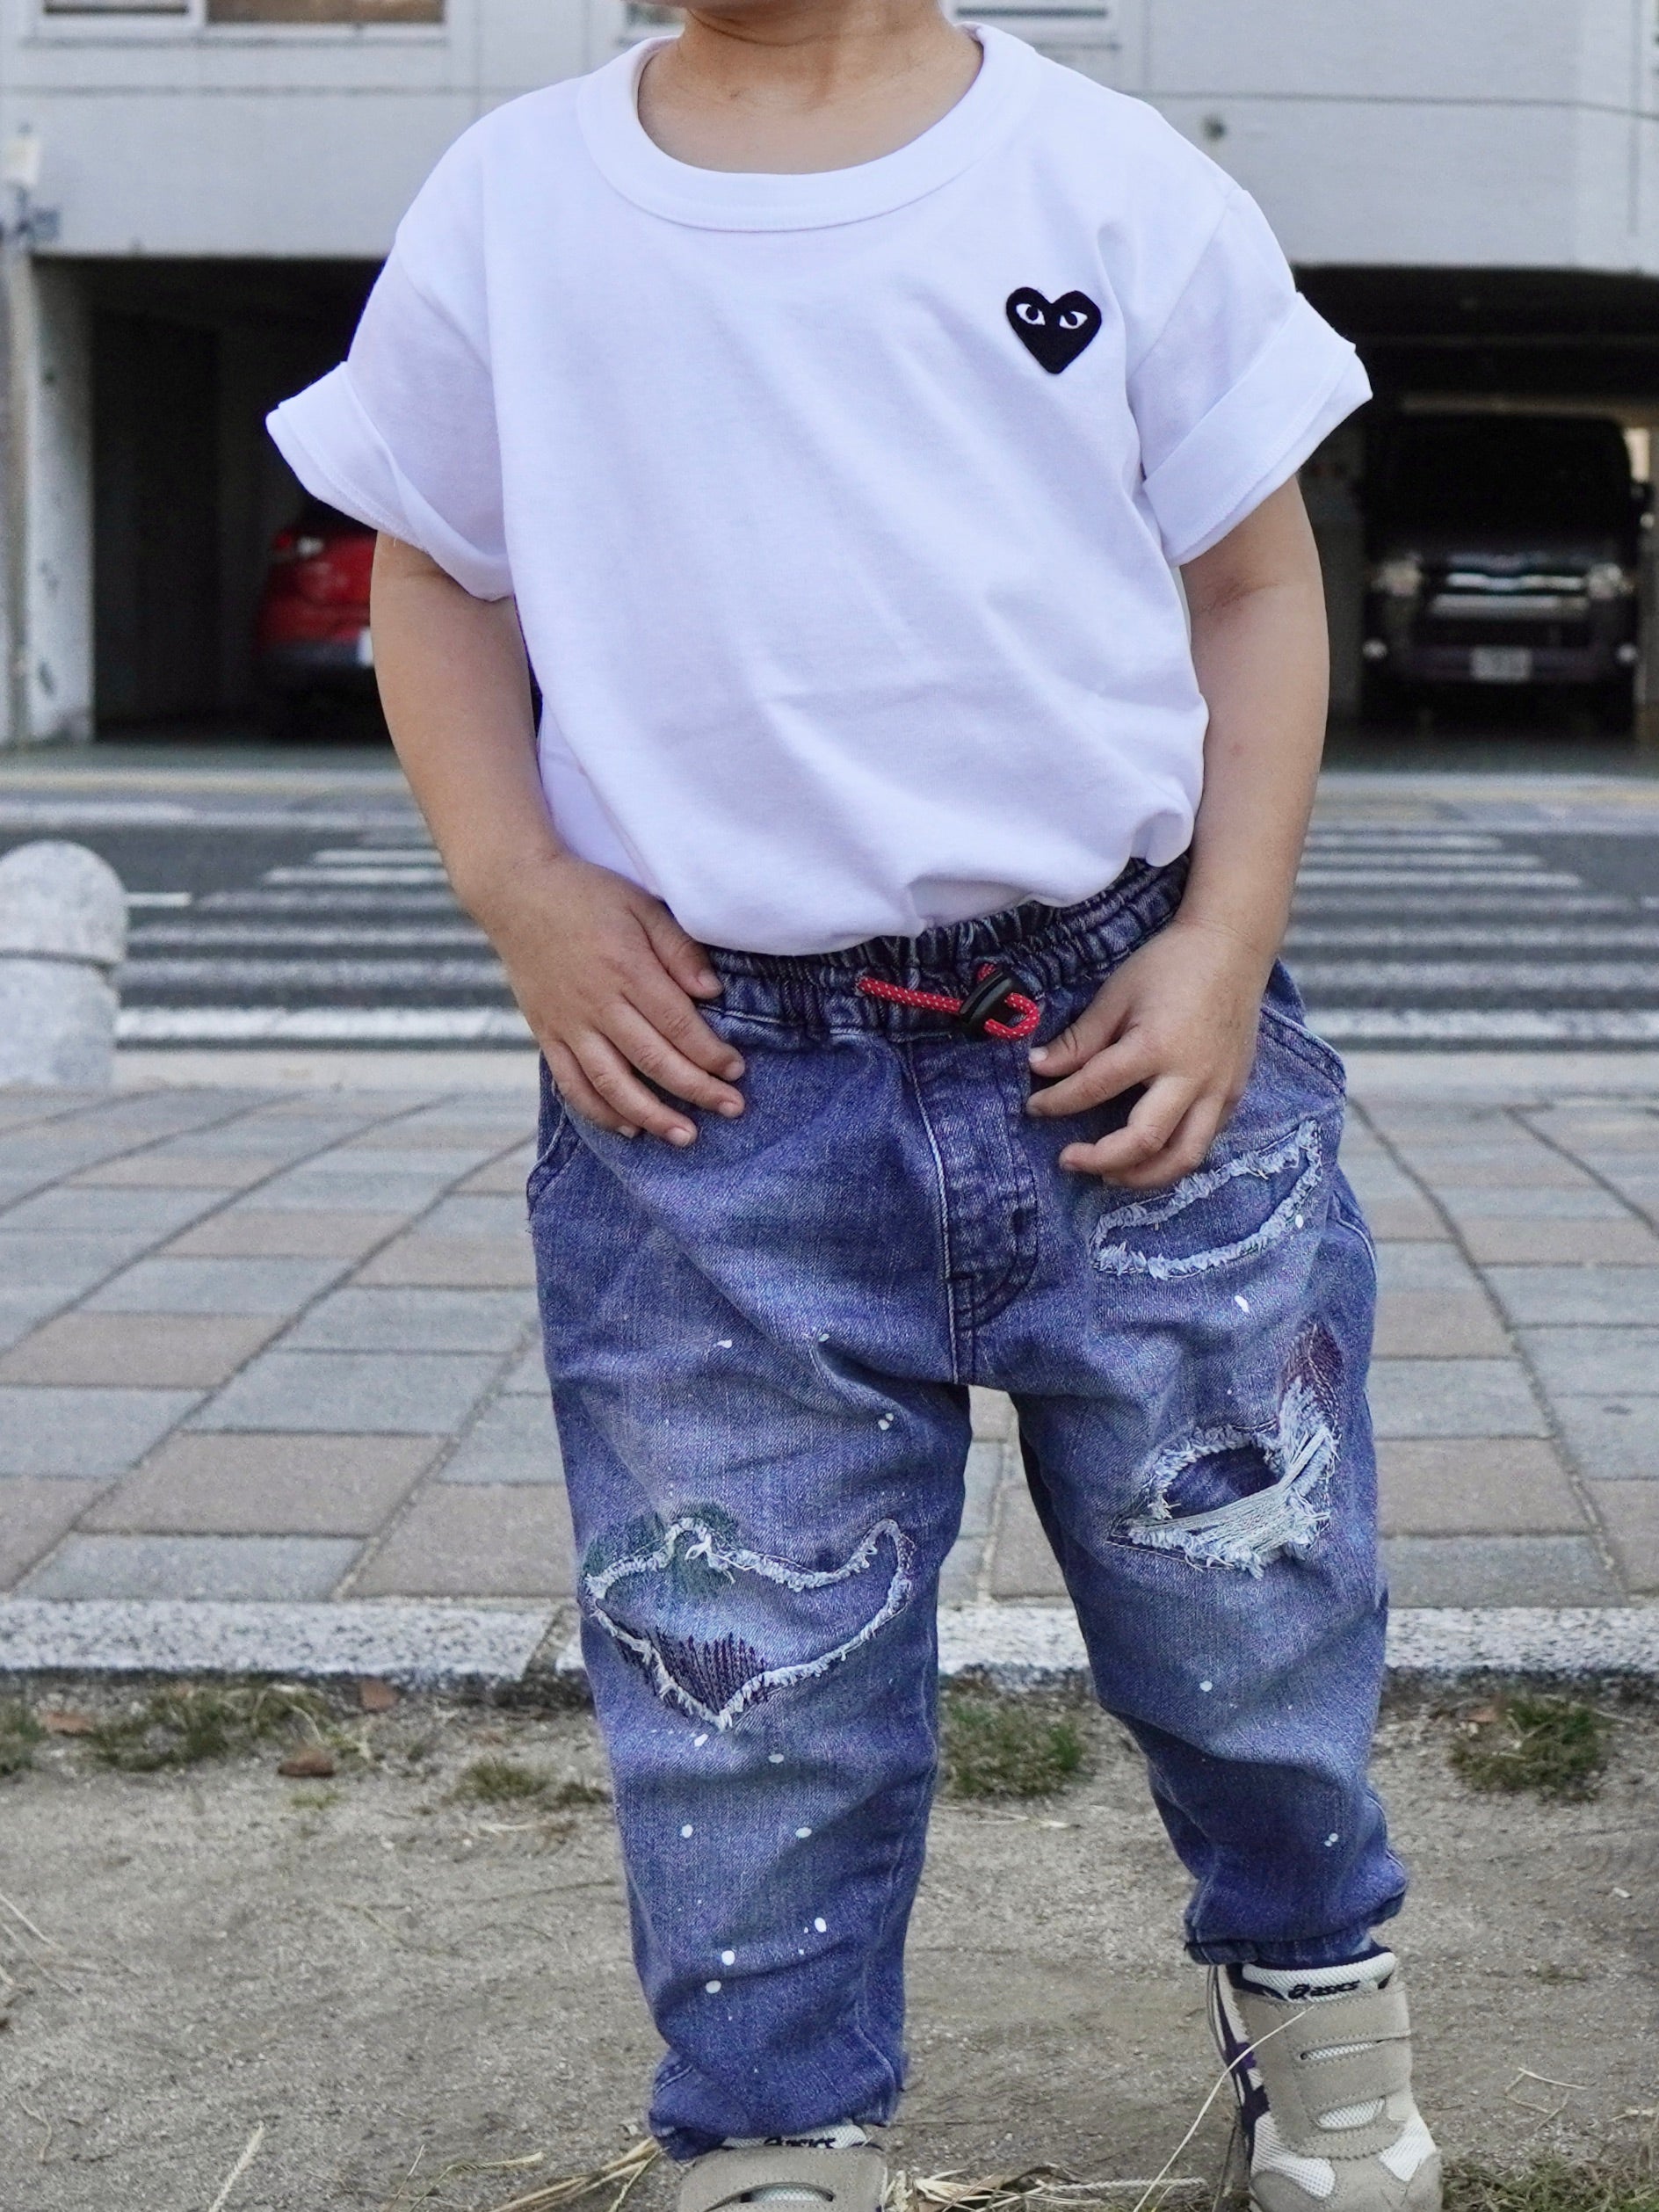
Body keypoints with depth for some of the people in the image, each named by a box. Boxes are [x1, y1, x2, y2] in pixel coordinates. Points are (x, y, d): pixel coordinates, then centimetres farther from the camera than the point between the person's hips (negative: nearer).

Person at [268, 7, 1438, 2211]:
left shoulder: (1115, 182, 0)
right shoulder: (515, 205, 3)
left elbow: (1254, 579, 6)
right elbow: (434, 566, 13)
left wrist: (1226, 942, -6)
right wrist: (519, 890, -3)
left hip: (1127, 1042, 0)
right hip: (715, 1088, 0)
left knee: (1253, 1611, 15)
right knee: (743, 1694, 8)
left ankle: (1318, 1999, 43)